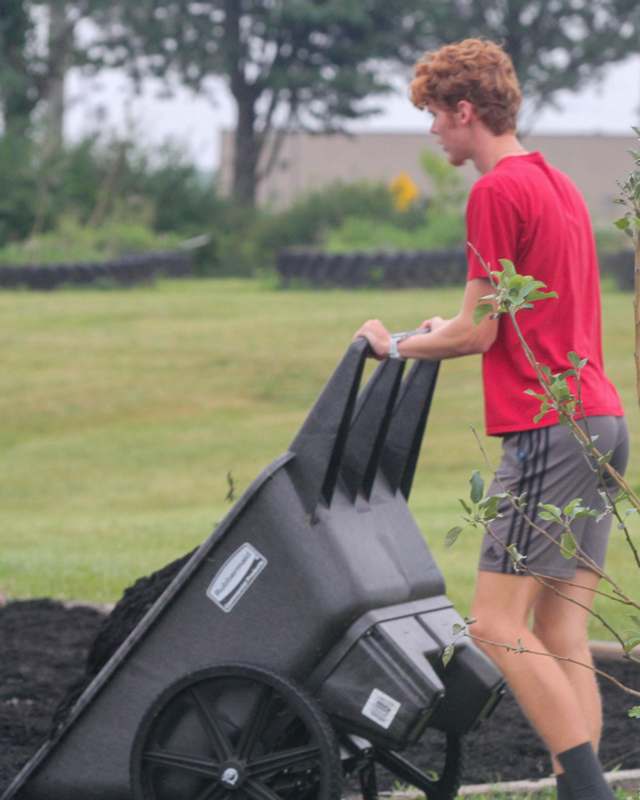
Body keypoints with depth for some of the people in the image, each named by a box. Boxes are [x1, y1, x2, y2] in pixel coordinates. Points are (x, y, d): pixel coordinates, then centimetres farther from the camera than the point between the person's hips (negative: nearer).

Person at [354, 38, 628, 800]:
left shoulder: (497, 192, -10)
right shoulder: (559, 185, 19)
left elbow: (476, 333, -10)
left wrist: (395, 346, 6)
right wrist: (451, 333, 29)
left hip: (548, 429, -10)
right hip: (600, 421, 10)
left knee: (498, 625, -10)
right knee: (560, 636, 7)